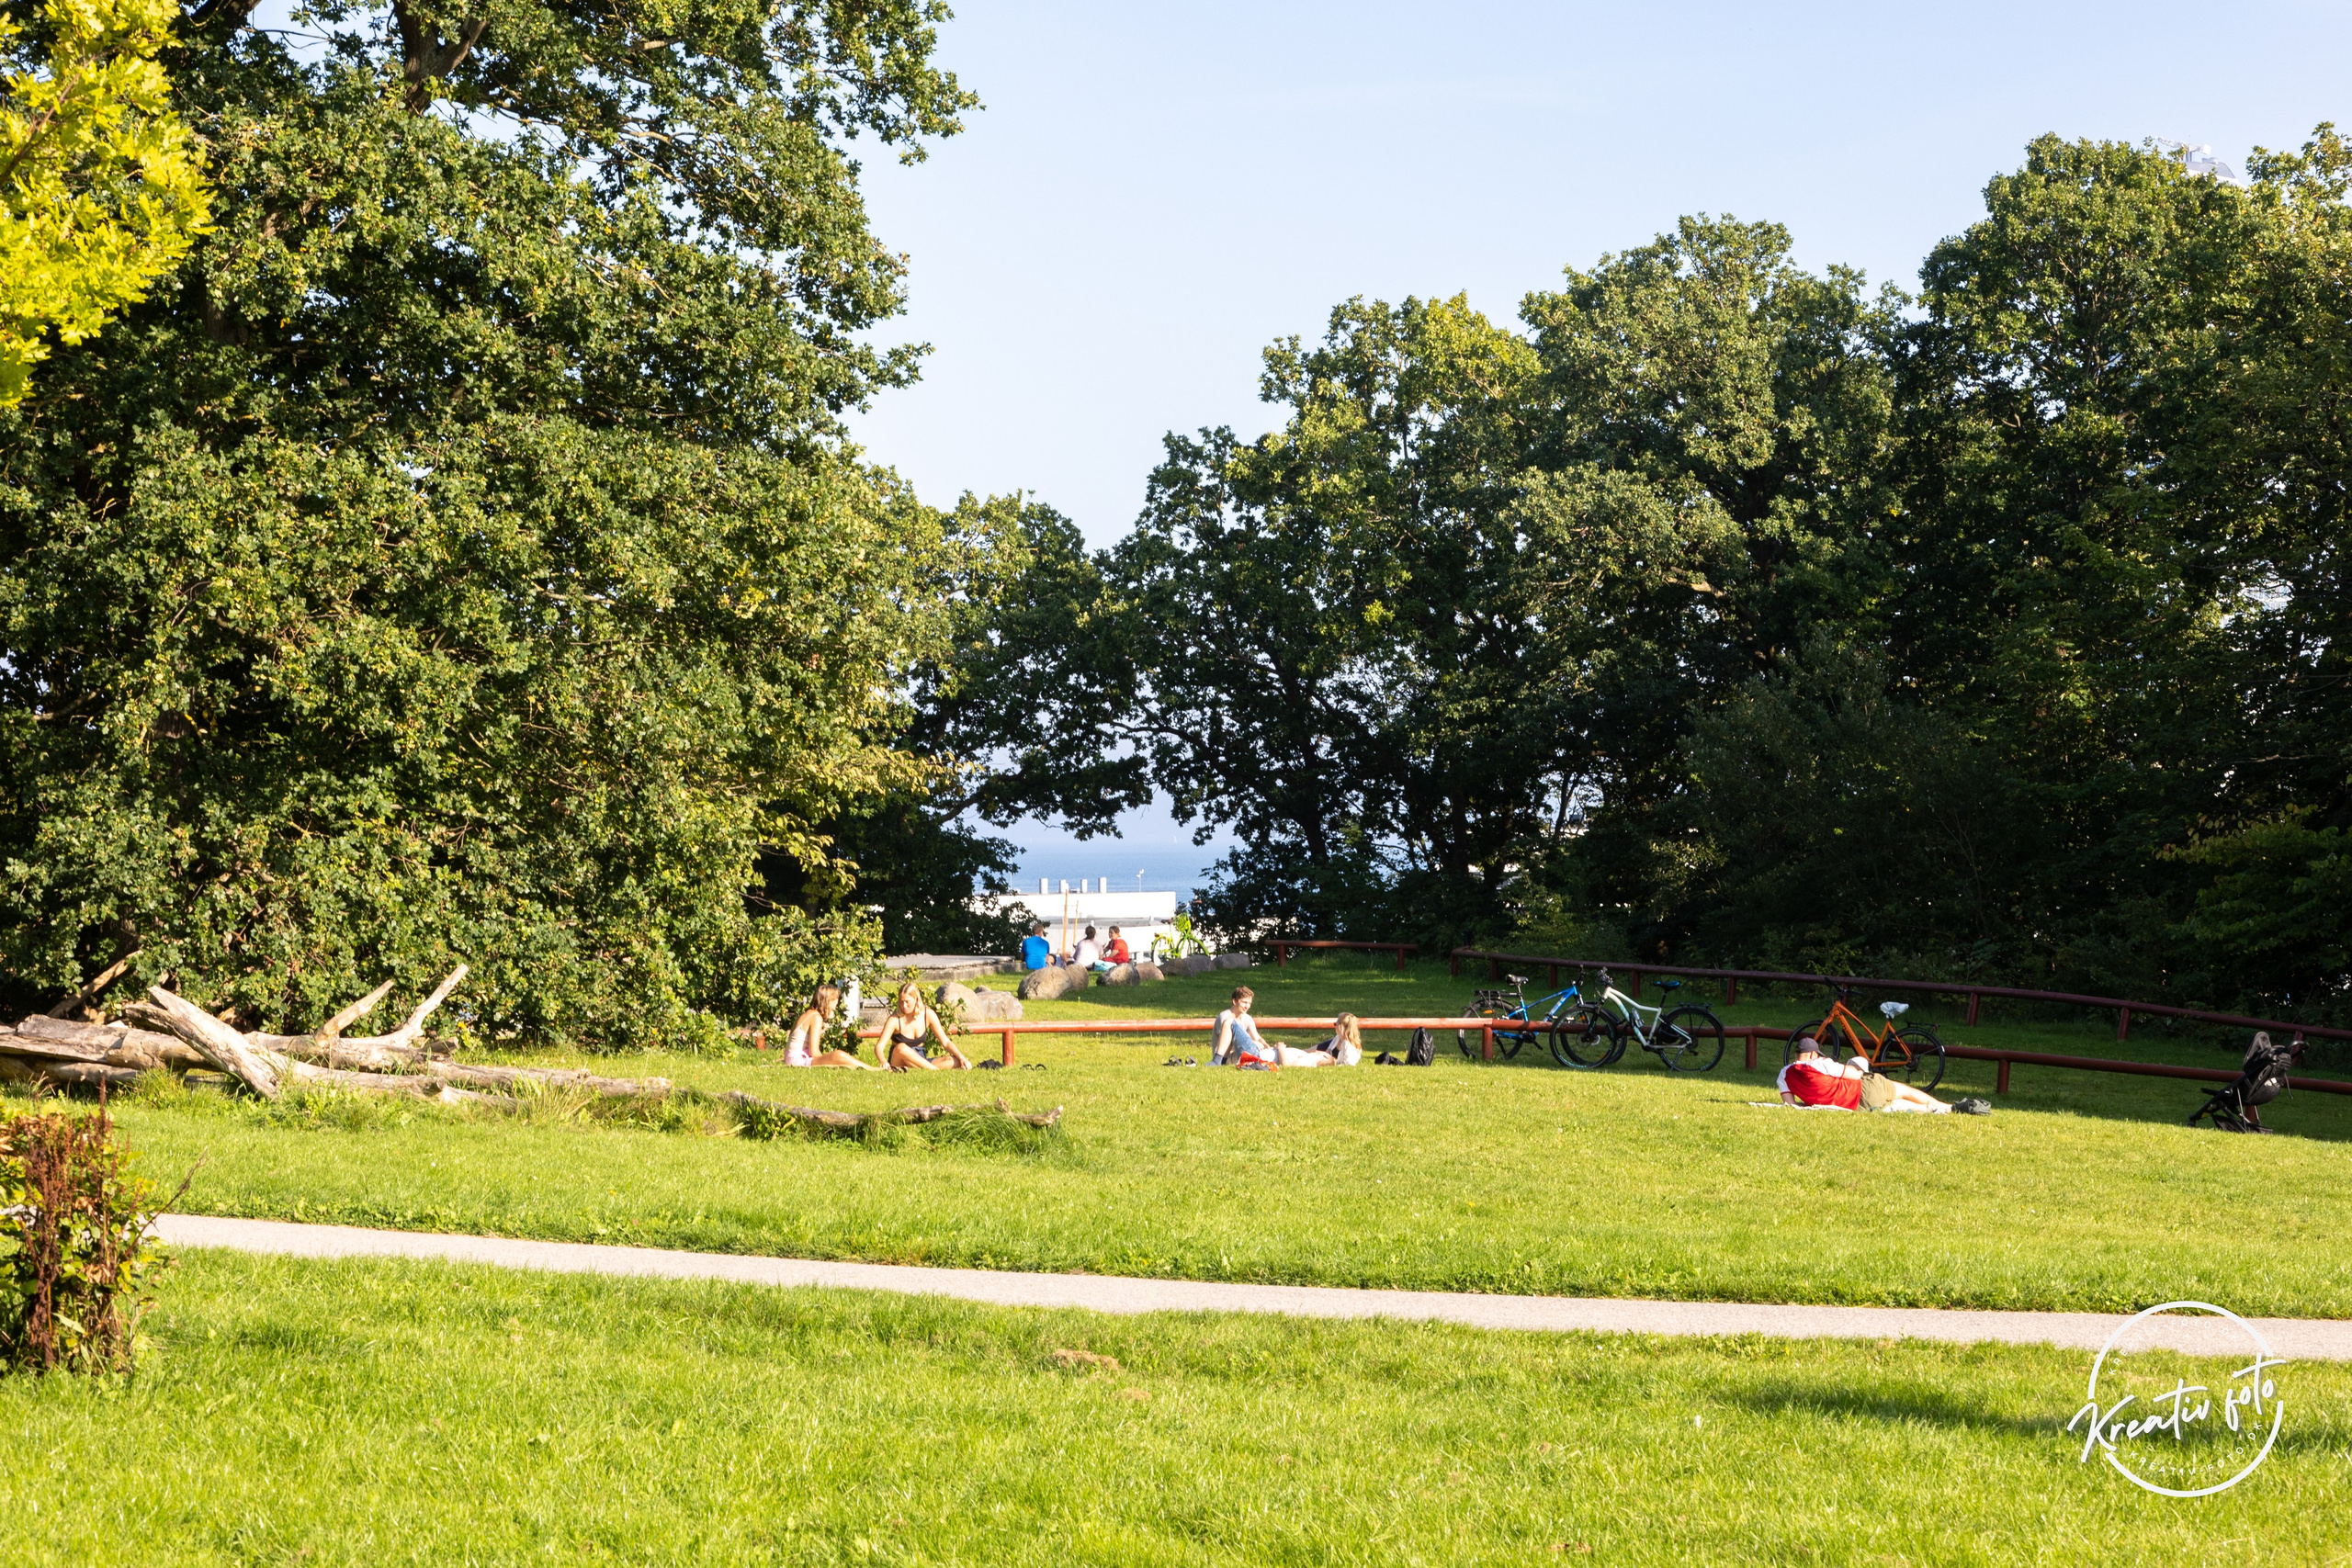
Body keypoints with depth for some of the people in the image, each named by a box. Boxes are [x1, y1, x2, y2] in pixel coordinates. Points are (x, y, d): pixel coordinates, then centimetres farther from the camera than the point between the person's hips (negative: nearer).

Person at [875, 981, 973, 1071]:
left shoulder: (928, 1014, -3)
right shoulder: (895, 1020, -13)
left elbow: (945, 1042, 0)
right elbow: (879, 1046, -20)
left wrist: (961, 1058, -17)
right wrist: (883, 1061, -42)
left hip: (920, 1061, 4)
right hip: (898, 1062, -4)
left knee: (955, 1061, -20)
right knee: (901, 1048, -38)